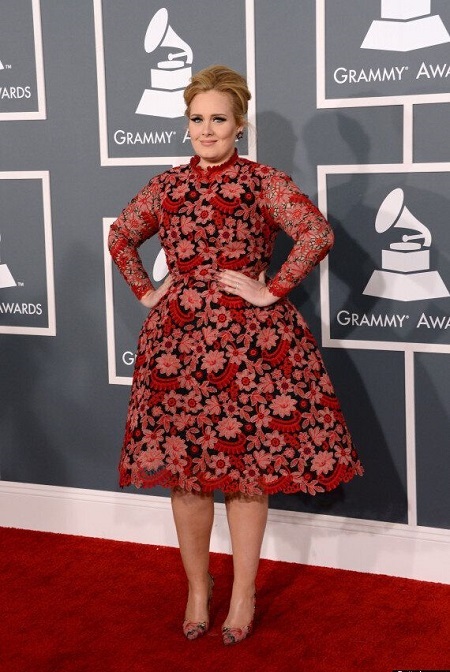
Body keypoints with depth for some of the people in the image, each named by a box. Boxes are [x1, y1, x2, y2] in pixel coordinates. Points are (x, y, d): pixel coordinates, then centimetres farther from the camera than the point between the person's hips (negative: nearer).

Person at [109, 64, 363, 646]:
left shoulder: (264, 183, -3)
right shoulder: (166, 187, 8)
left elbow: (318, 234, -13)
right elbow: (121, 238, 22)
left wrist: (272, 291, -13)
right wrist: (146, 292, 11)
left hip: (250, 339, -3)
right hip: (179, 338, 4)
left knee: (247, 466, 2)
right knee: (184, 468, 7)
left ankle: (243, 593, 19)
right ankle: (197, 588, 26)